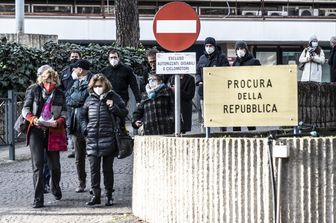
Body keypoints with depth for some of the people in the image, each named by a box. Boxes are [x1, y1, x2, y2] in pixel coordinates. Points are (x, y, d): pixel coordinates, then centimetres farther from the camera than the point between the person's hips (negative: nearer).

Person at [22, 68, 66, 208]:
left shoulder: (60, 94, 7)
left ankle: (55, 188, 39)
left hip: (53, 132, 2)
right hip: (36, 131, -2)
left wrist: (58, 122, -14)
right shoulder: (33, 91, 3)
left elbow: (64, 112, 8)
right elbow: (25, 109, 4)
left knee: (54, 164, 9)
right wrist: (33, 119, -16)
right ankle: (38, 199, -8)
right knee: (37, 165, -9)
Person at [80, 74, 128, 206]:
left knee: (107, 169, 4)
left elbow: (124, 113, 3)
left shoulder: (113, 97, 3)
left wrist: (113, 107, -14)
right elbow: (83, 115, 22)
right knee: (94, 168, 2)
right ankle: (96, 195, 10)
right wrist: (85, 128, 7)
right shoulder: (90, 99, 11)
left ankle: (108, 195, 13)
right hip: (92, 139, 3)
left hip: (108, 139, -2)